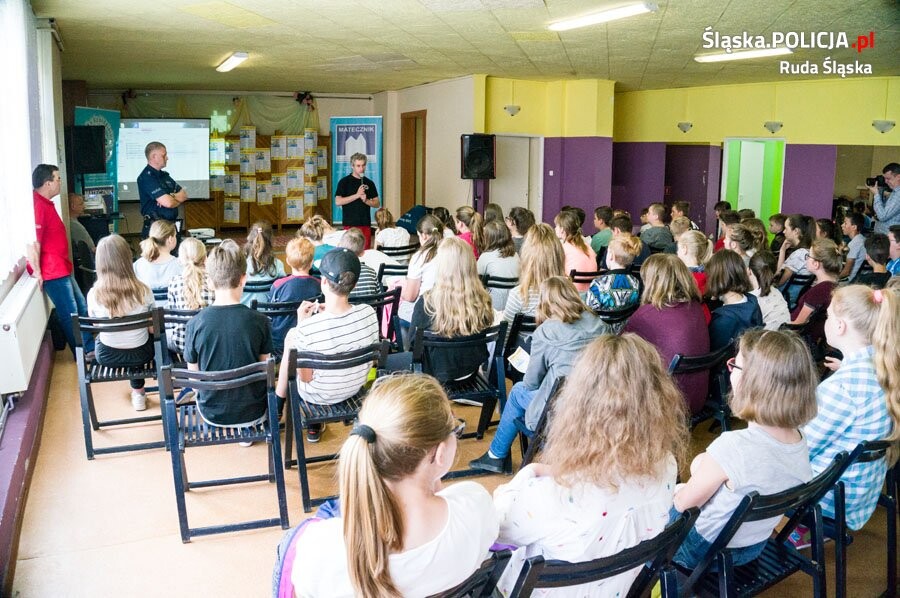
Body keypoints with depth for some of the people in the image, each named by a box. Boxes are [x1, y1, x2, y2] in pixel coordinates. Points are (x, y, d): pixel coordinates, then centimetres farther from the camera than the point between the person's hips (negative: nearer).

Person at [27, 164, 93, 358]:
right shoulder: (37, 205, -21)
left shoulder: (45, 203, 13)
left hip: (61, 268, 11)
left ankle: (90, 349, 26)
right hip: (52, 271, -11)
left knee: (81, 307, 16)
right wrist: (36, 271, -25)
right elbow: (32, 241, -27)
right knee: (70, 314, -2)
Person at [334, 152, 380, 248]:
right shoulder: (344, 182, 1)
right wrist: (357, 195, -14)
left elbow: (377, 204, 11)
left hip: (366, 224, 3)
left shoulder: (369, 183, 11)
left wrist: (366, 200, -9)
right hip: (350, 223, -3)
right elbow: (337, 202, -9)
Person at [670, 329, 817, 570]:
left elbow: (685, 503, -20)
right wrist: (708, 465, 5)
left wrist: (678, 492, 1)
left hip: (706, 552, -6)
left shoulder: (732, 446, -37)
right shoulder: (800, 442, -15)